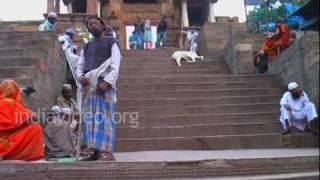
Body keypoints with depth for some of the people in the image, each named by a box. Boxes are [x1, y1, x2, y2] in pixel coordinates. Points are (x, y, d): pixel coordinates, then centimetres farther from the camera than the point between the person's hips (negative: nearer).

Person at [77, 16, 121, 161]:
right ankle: (95, 151, 5)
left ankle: (107, 151, -15)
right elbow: (80, 66, 19)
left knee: (105, 117, -12)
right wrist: (81, 77, -4)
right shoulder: (86, 47, 24)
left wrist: (106, 82, -19)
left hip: (104, 84, -6)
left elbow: (115, 66, -5)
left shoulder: (111, 43, 7)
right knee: (90, 118, 2)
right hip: (89, 85, 6)